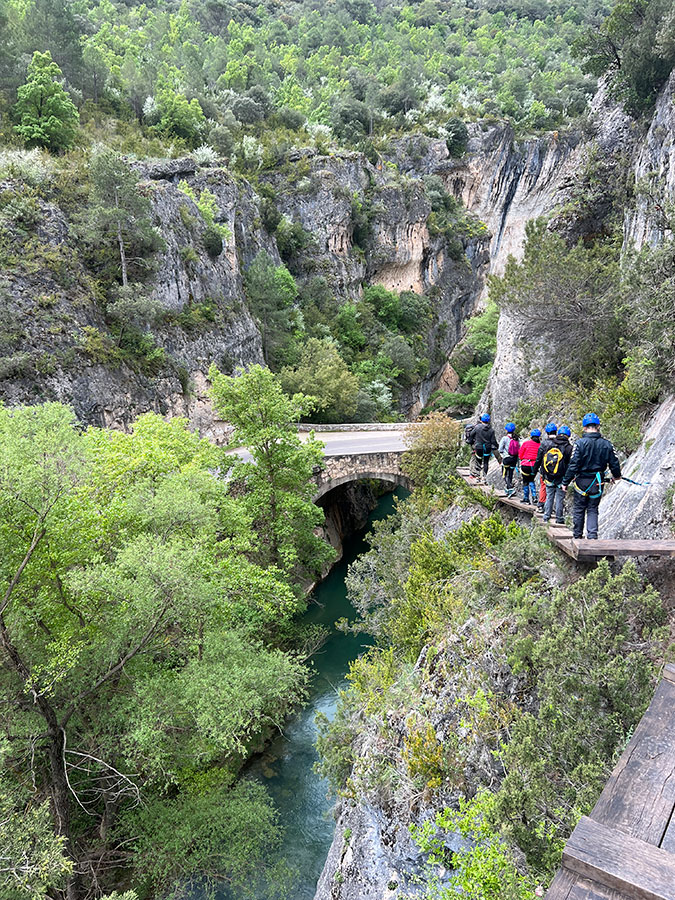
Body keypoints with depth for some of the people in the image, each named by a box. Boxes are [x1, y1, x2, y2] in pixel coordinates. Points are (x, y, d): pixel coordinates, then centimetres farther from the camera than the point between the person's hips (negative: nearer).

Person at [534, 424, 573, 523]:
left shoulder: (546, 443, 0)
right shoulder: (568, 447, -7)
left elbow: (538, 459, 5)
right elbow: (570, 464, -5)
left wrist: (535, 470, 15)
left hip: (548, 477, 3)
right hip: (561, 478, -3)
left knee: (549, 497, 13)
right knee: (559, 498, 7)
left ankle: (546, 517, 14)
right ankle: (559, 518, 11)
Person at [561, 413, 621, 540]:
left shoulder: (581, 443, -14)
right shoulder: (606, 444, -3)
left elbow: (573, 464, -14)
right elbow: (614, 463, 6)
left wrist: (566, 482, -6)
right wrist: (616, 475, 27)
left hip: (582, 481, -2)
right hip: (598, 482, 3)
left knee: (579, 509, 12)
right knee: (592, 510, 12)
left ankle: (578, 536, 21)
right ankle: (592, 535, -1)